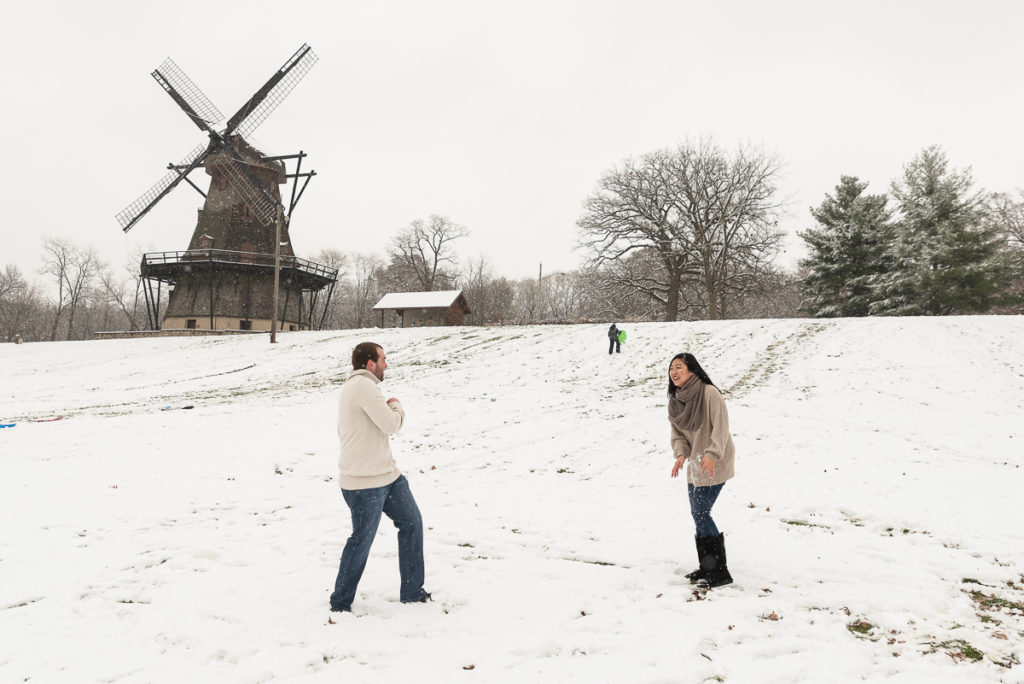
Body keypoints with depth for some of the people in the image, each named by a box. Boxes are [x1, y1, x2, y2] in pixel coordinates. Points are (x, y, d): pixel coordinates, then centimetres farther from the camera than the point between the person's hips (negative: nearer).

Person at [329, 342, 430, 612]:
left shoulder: (350, 387, 16)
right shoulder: (364, 386, -18)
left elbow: (343, 432, 23)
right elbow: (392, 424, -20)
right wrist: (397, 405, -1)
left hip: (386, 474, 11)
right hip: (365, 483, -11)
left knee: (411, 522, 13)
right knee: (362, 540, 2)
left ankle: (412, 592, 23)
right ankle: (340, 603, 20)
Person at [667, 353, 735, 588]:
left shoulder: (709, 393, -18)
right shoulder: (675, 400, 4)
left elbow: (721, 427, -20)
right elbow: (677, 432, 6)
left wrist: (712, 455, -30)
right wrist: (680, 454, -11)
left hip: (714, 463, -8)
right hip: (695, 464, 8)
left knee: (700, 513, -9)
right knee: (698, 513, 11)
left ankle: (720, 571, 2)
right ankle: (706, 567, 25)